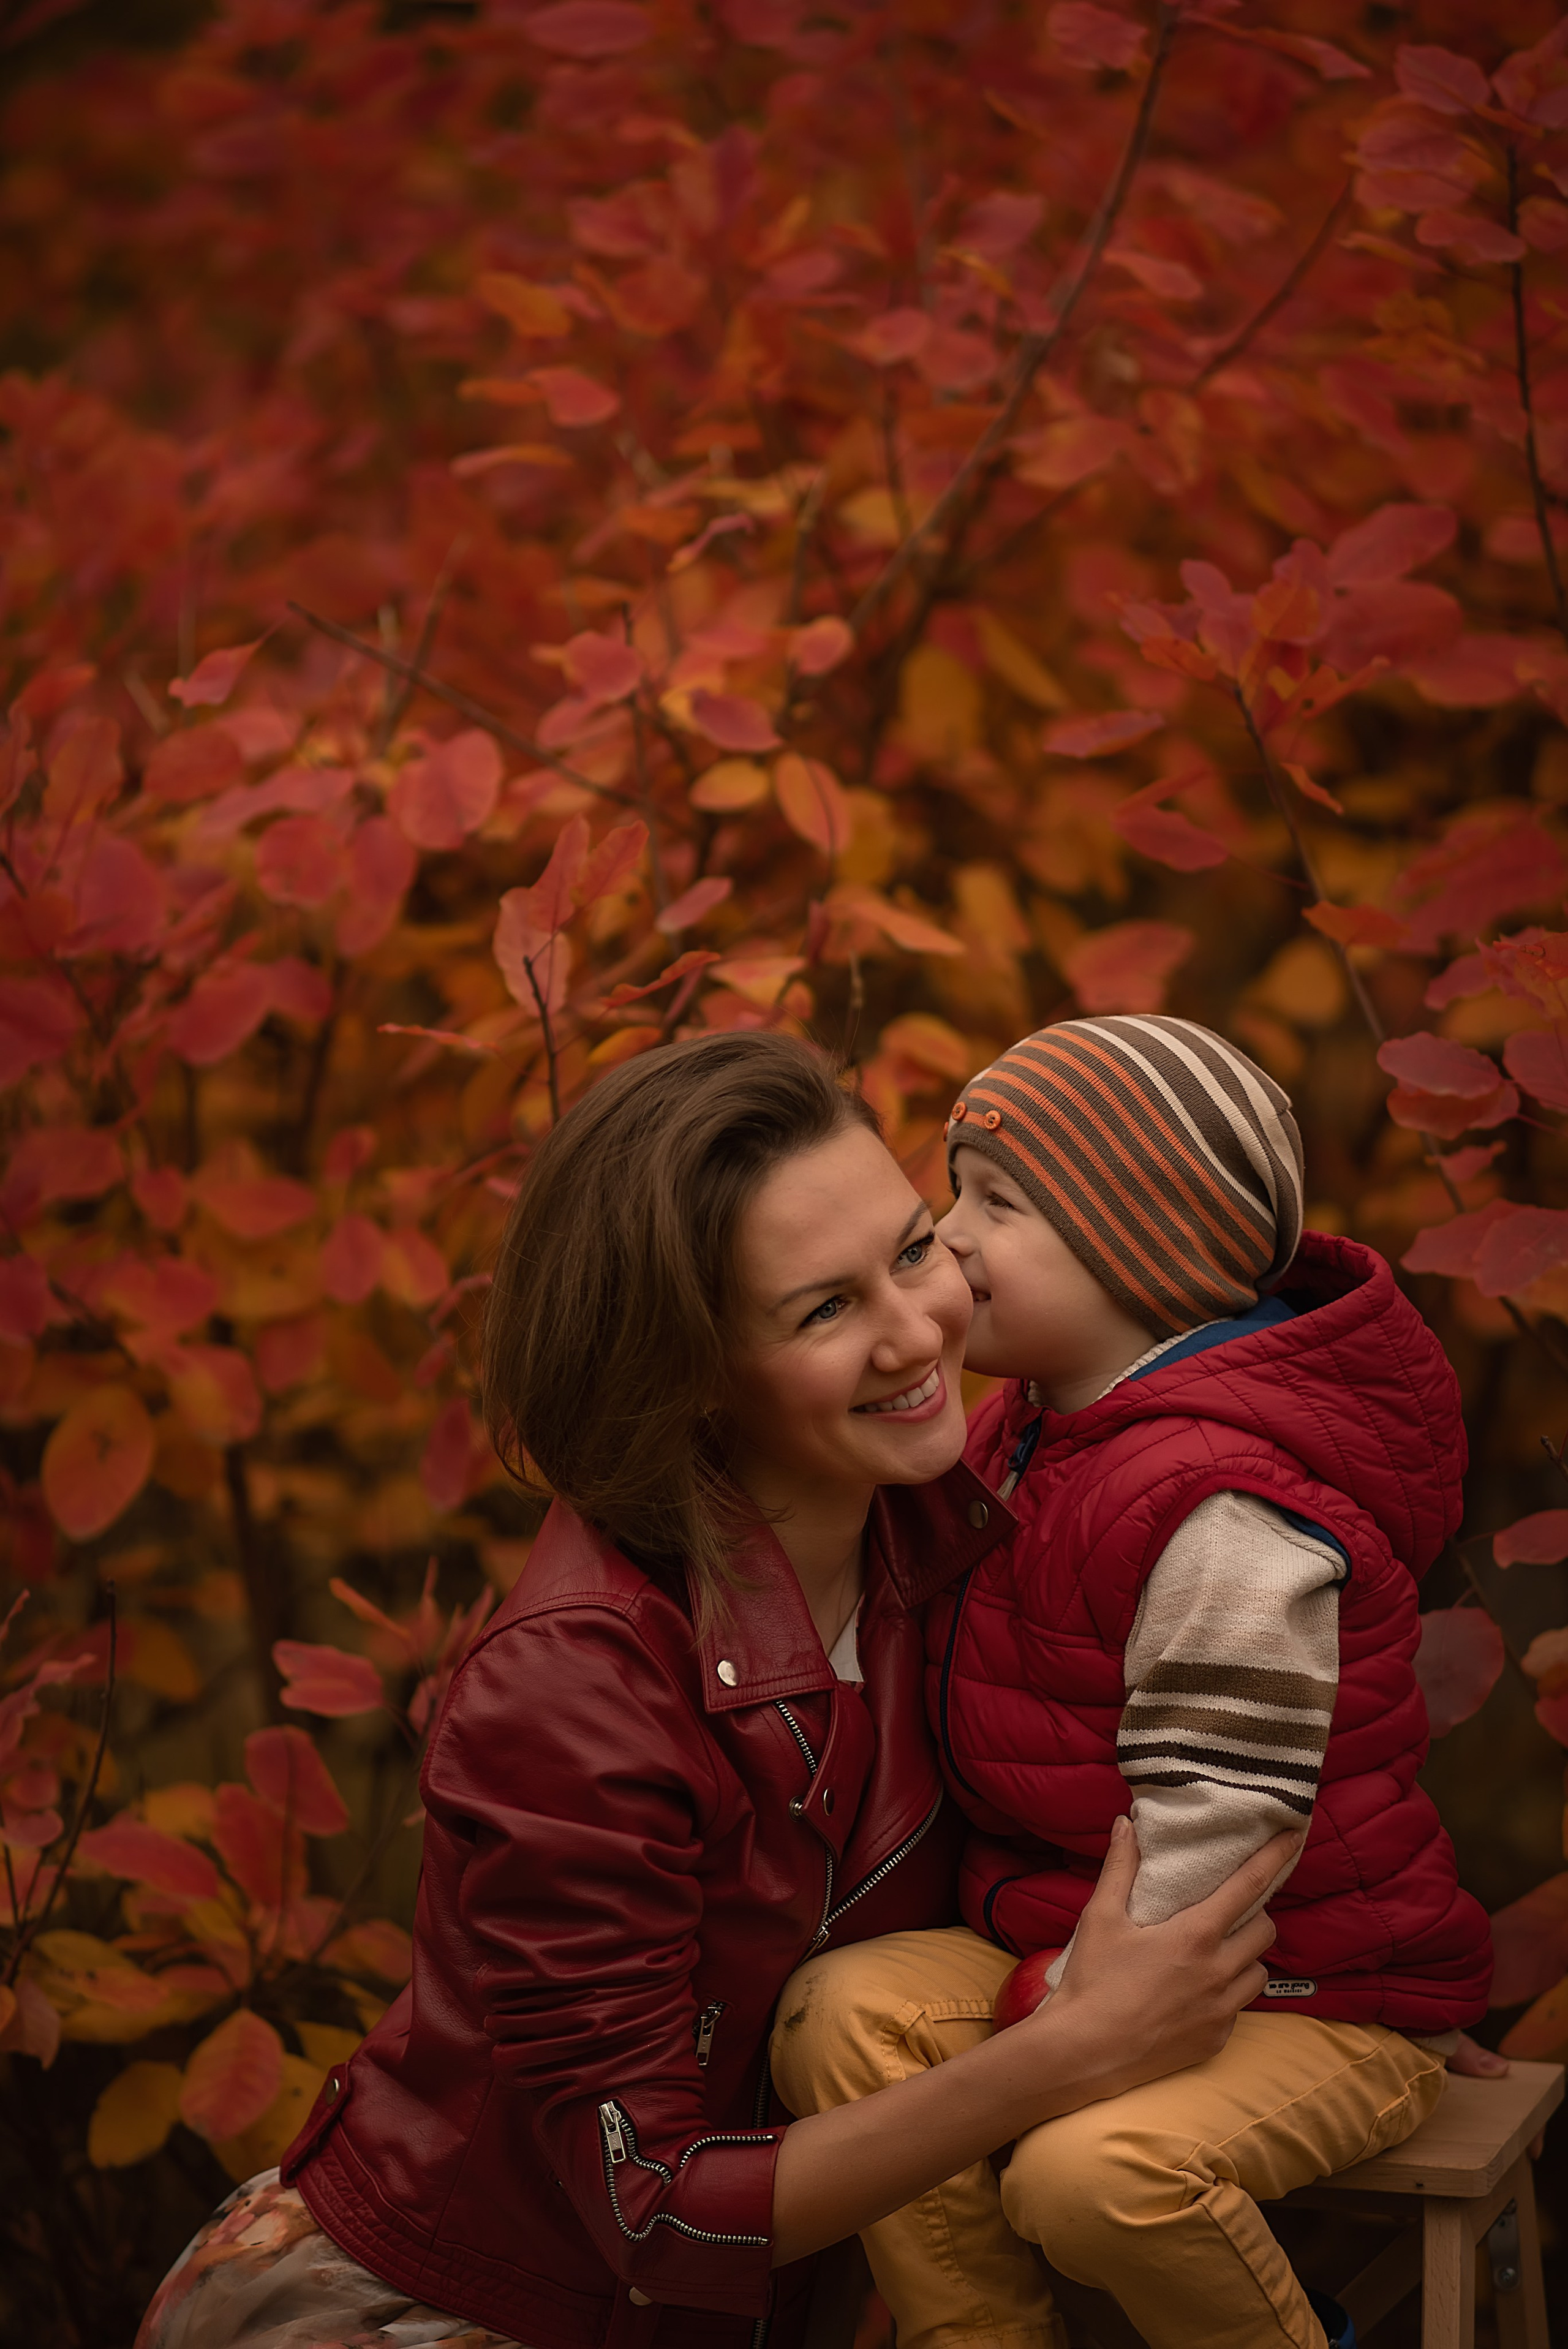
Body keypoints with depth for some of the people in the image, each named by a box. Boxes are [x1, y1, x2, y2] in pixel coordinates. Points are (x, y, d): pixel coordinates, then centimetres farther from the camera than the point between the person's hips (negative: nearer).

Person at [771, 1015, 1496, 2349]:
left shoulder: (1226, 1512, -23)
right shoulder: (1034, 1429, 10)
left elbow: (1210, 1821, -24)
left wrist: (1054, 2040, -21)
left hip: (1314, 2004, -8)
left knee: (1095, 2170, -33)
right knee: (851, 2011, -15)